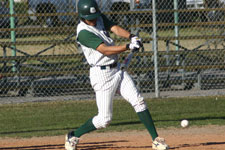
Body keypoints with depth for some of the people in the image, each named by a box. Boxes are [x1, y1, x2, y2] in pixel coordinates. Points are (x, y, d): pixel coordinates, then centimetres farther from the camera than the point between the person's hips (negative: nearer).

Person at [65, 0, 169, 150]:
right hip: (102, 74, -7)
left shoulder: (100, 18, 5)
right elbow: (105, 49, -27)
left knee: (138, 101, -2)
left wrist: (131, 36, -29)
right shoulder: (83, 32, -19)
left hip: (117, 69, 7)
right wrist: (128, 47, -36)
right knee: (104, 119, -4)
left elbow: (115, 28, -9)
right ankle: (73, 136, 15)